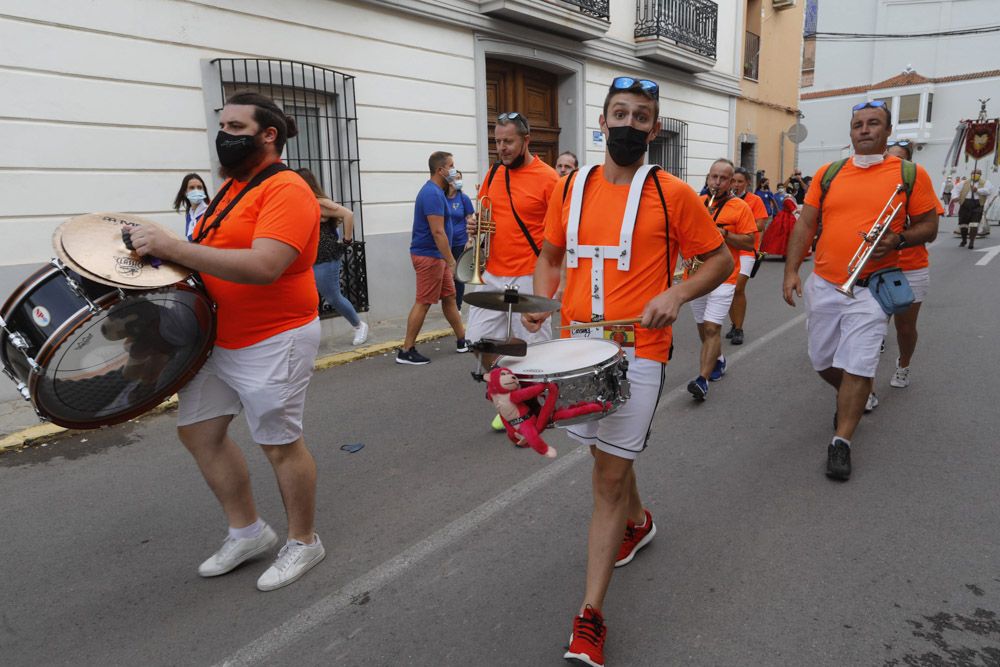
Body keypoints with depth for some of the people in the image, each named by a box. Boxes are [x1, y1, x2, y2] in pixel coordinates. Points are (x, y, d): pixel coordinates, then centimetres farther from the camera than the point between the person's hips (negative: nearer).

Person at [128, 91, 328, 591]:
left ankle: (304, 542, 25)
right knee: (197, 431, 14)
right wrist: (163, 251, 9)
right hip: (218, 338, 10)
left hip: (273, 343, -9)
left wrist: (171, 246, -28)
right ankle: (247, 531, 31)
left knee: (280, 445, 2)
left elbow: (264, 266, -30)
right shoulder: (232, 186, 13)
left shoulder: (286, 190, -17)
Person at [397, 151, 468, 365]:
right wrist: (451, 260, -22)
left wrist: (447, 259, 23)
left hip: (436, 255, 10)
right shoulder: (433, 194, -19)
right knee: (423, 303, -5)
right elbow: (438, 232, -24)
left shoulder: (434, 191, 14)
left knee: (449, 296, 15)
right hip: (429, 256, -10)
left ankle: (462, 340, 25)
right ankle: (406, 351, 2)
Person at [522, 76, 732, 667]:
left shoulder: (673, 193, -4)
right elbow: (551, 254, 17)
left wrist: (677, 294, -14)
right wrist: (542, 297, -3)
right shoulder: (570, 188, 7)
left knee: (610, 474, -4)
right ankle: (639, 522, 54)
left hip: (638, 350, -4)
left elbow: (721, 258, 4)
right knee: (611, 457, 22)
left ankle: (591, 617, 7)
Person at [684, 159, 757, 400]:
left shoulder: (740, 207, -2)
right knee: (703, 327, 15)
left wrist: (724, 234, -19)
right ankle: (718, 361, 38)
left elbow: (750, 243, -4)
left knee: (712, 327, -13)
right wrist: (687, 255, -3)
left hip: (722, 277, -4)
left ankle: (702, 380, -15)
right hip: (695, 276, 5)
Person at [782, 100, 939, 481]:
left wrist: (897, 240, -17)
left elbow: (928, 227, 5)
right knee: (822, 361, 13)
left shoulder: (911, 174, 0)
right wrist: (791, 271, -5)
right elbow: (805, 225, 5)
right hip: (823, 285, 3)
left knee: (857, 366, -6)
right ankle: (851, 398, 44)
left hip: (870, 289, -3)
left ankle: (841, 442, 6)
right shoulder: (828, 174, 6)